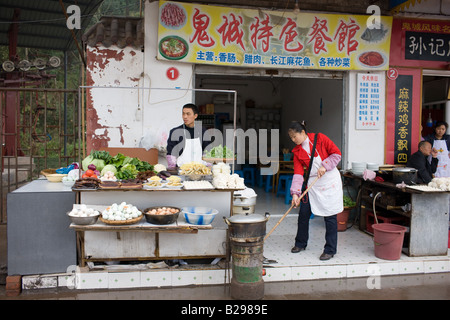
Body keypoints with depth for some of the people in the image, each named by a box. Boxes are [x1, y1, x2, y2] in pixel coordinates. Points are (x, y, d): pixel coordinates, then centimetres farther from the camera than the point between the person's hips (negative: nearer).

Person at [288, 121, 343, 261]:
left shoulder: (320, 138, -6)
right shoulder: (297, 151, 4)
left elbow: (336, 153, -6)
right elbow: (298, 173, -4)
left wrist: (324, 166, -18)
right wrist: (295, 193, -15)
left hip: (330, 180, -4)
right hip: (311, 182, 5)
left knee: (330, 215, -2)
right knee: (303, 213, 6)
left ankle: (330, 250, 9)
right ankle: (300, 243, 27)